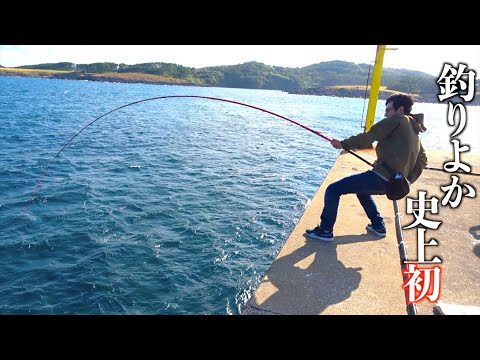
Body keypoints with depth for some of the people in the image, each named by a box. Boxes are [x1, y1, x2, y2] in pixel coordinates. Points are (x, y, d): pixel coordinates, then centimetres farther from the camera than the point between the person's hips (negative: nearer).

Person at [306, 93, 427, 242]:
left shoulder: (397, 119, -4)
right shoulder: (413, 130, 22)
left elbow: (367, 137, -11)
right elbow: (422, 159, 25)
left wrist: (343, 144, -1)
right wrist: (406, 179, 23)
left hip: (382, 176, -10)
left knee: (333, 189, -4)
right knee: (362, 190, 38)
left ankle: (325, 231, 0)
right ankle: (378, 226, 36)